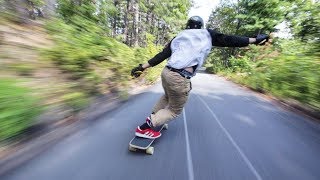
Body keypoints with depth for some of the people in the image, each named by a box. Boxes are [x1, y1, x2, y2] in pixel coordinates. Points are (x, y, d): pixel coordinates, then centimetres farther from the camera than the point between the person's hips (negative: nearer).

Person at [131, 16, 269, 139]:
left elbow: (161, 55, 14)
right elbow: (228, 40, 14)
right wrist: (255, 40, 27)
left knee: (167, 97, 34)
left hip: (166, 71, 7)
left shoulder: (178, 37, 22)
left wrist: (142, 67, 15)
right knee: (174, 111, 13)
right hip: (179, 78, -6)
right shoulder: (206, 34, 13)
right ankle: (144, 128, 12)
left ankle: (152, 117, 43)